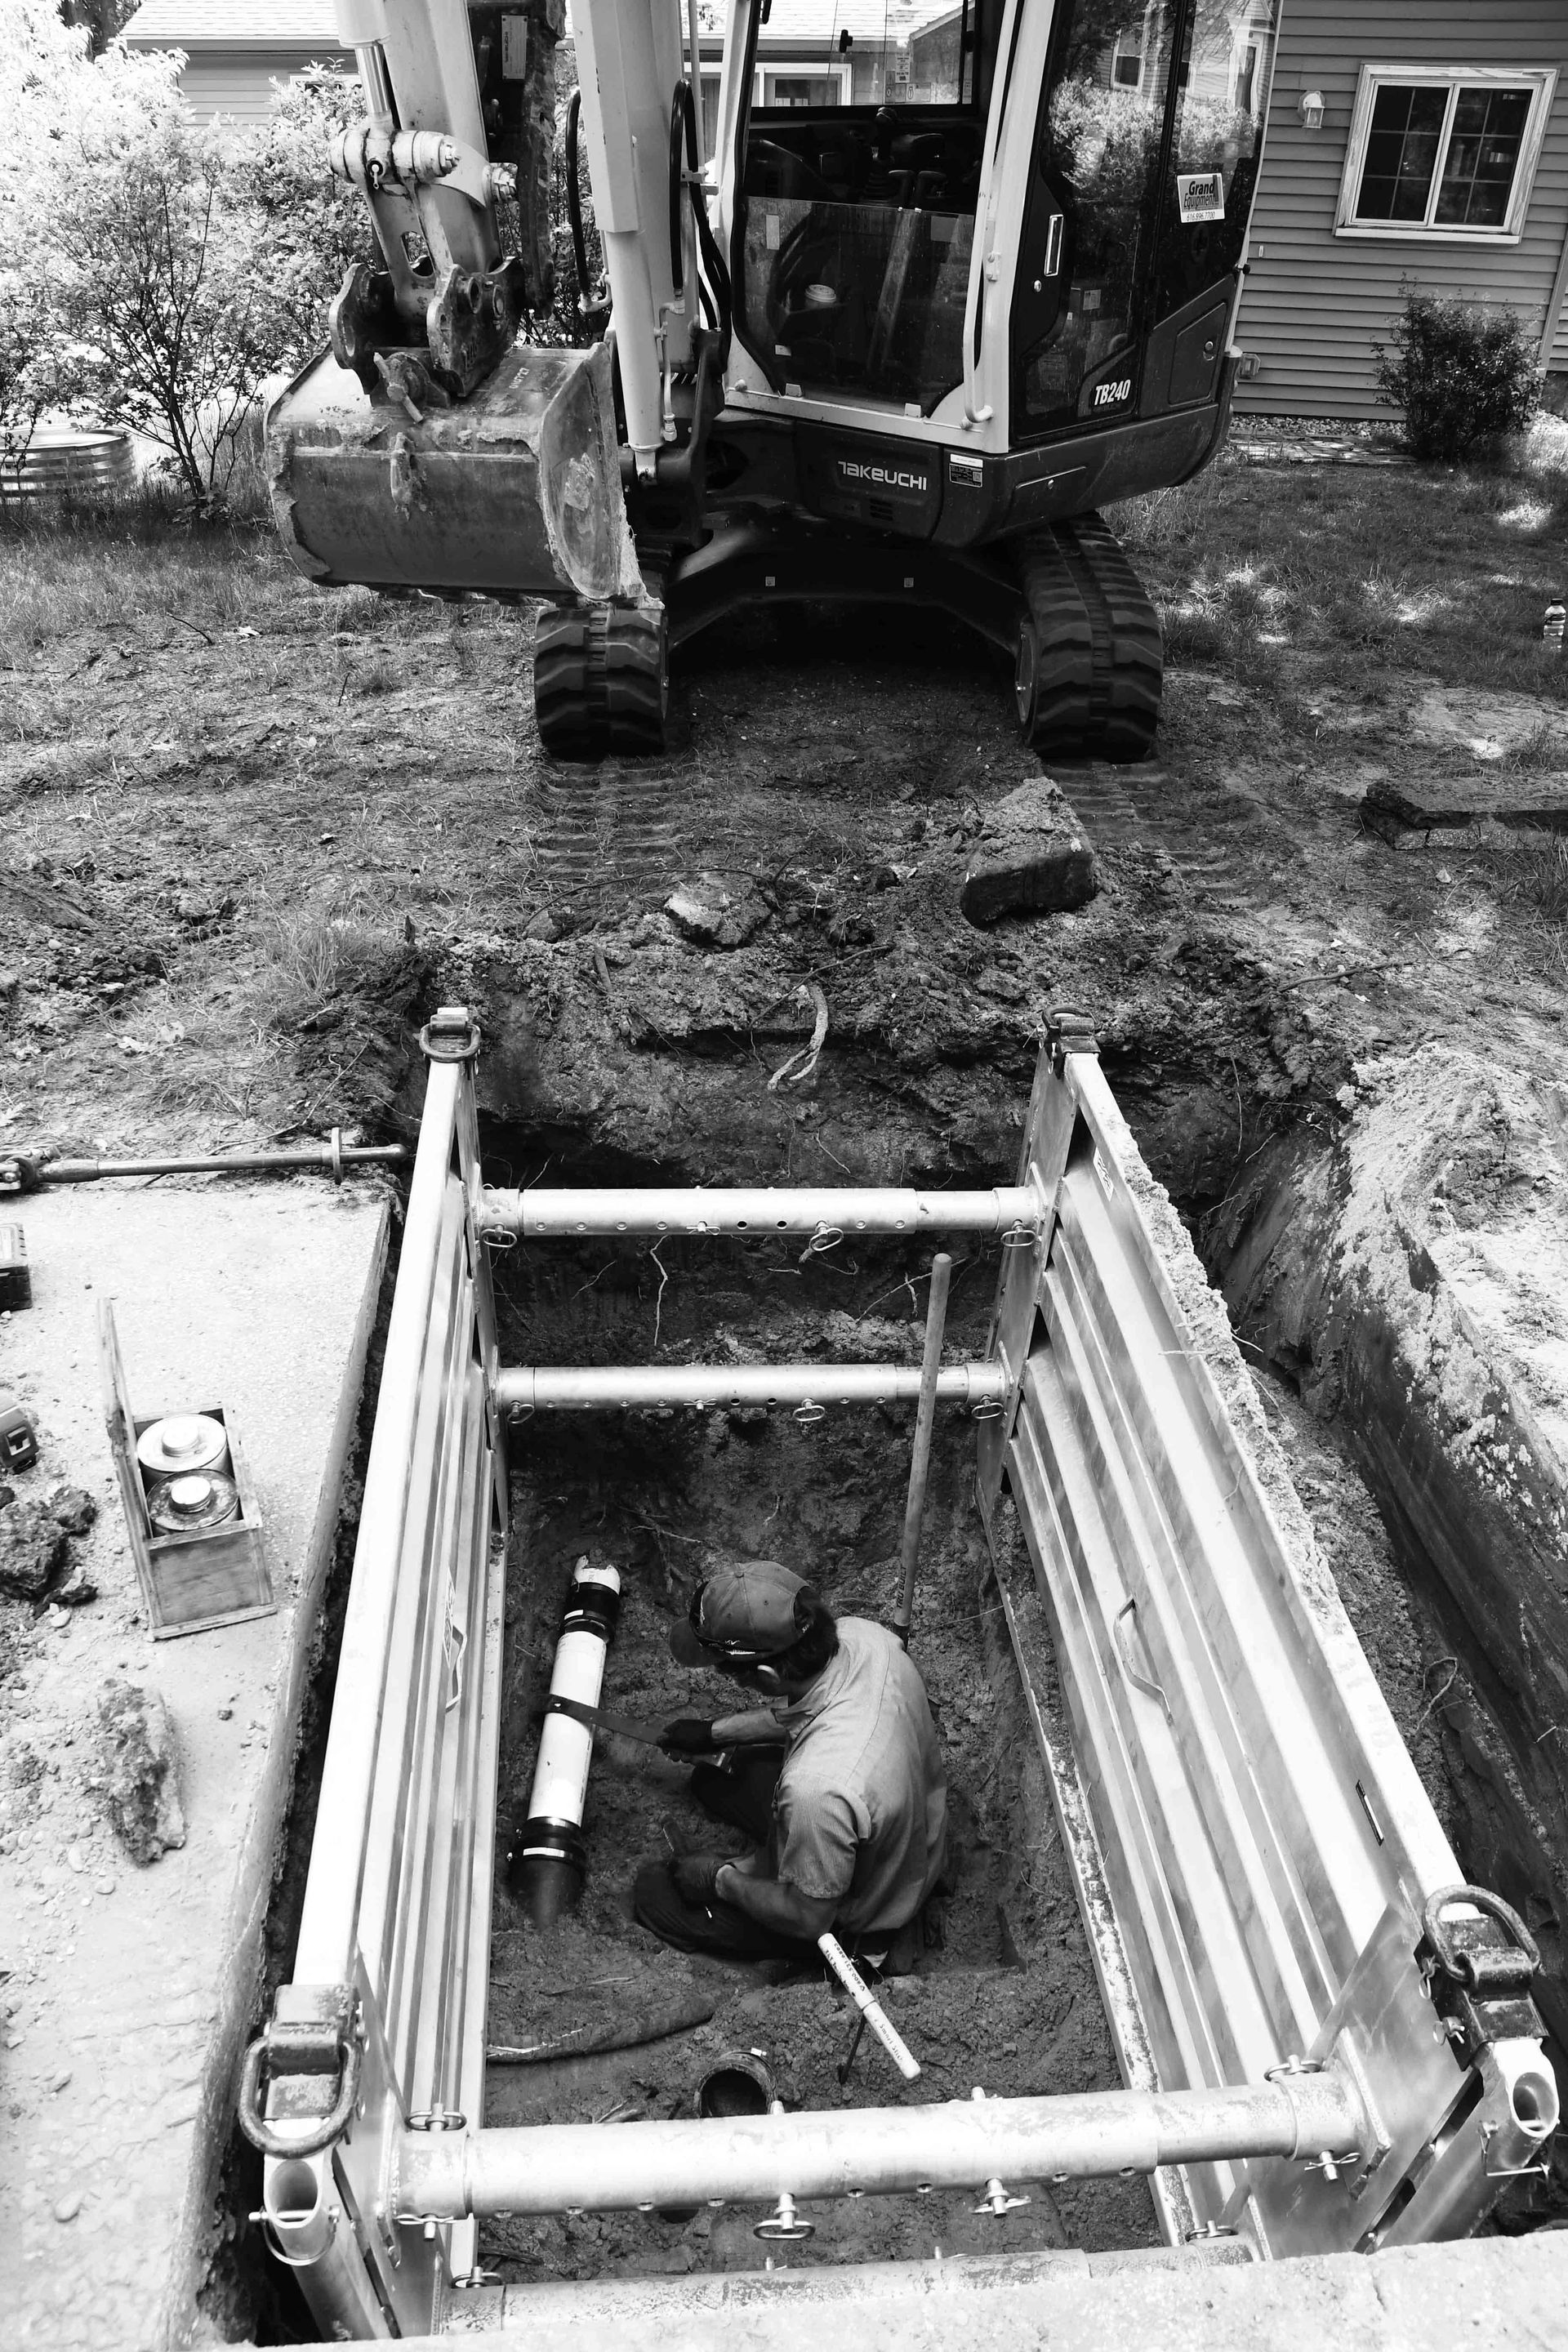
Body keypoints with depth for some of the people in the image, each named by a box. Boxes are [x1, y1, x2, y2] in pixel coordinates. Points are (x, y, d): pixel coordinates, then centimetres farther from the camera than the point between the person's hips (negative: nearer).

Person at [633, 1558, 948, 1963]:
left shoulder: (816, 1790, -45)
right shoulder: (862, 1633, -25)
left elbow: (809, 1918, -25)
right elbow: (796, 1708, 1)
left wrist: (720, 1880, -10)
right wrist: (714, 1732, 9)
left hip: (852, 1921, -7)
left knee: (653, 1890, 9)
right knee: (713, 1775, 22)